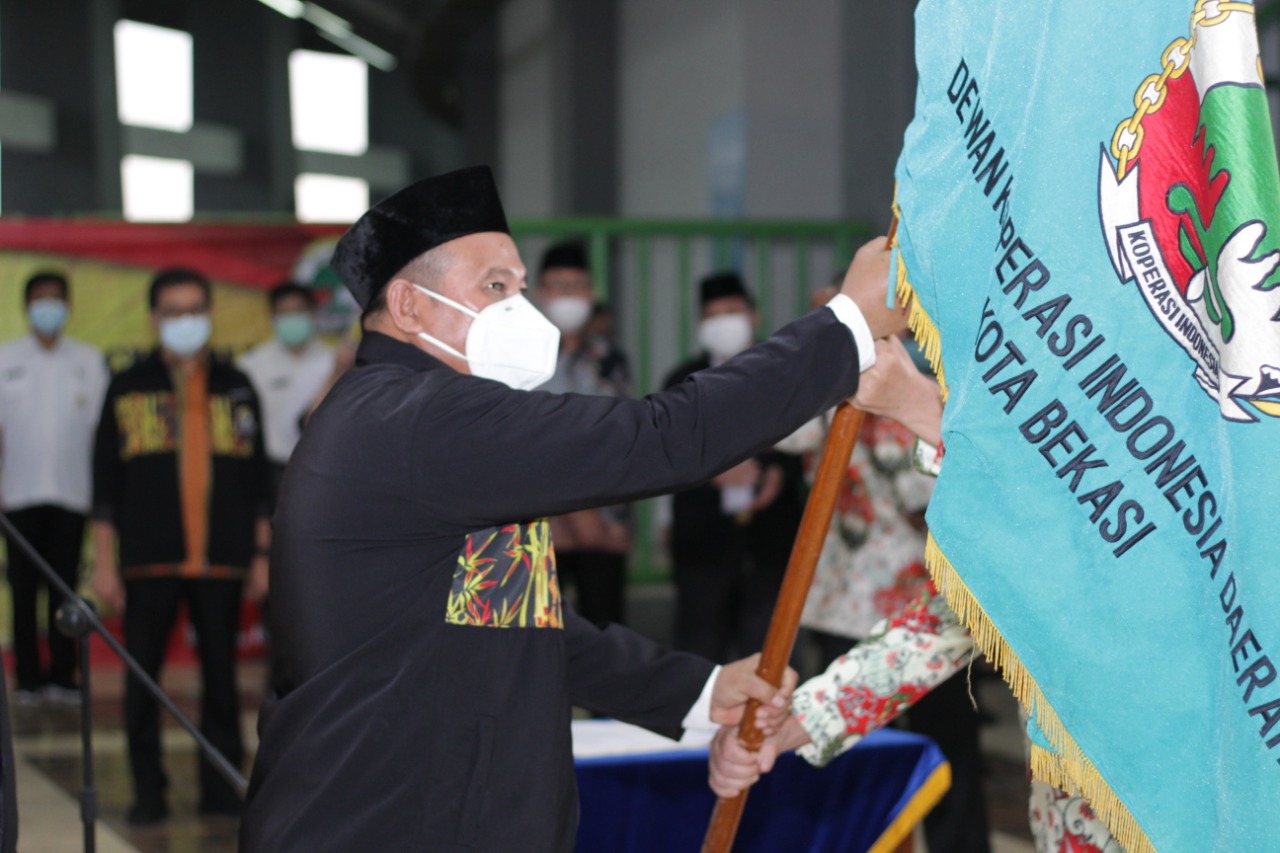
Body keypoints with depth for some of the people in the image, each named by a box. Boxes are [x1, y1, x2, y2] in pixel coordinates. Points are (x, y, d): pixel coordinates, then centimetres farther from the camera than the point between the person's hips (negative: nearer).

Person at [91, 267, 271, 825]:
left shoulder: (236, 388, 11)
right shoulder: (128, 389, 6)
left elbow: (257, 479, 13)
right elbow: (105, 482, 5)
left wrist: (262, 553, 7)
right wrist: (104, 562, 0)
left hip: (221, 559, 1)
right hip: (148, 559, -1)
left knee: (221, 675, 5)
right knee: (142, 678, 1)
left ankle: (221, 787, 14)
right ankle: (148, 791, 10)